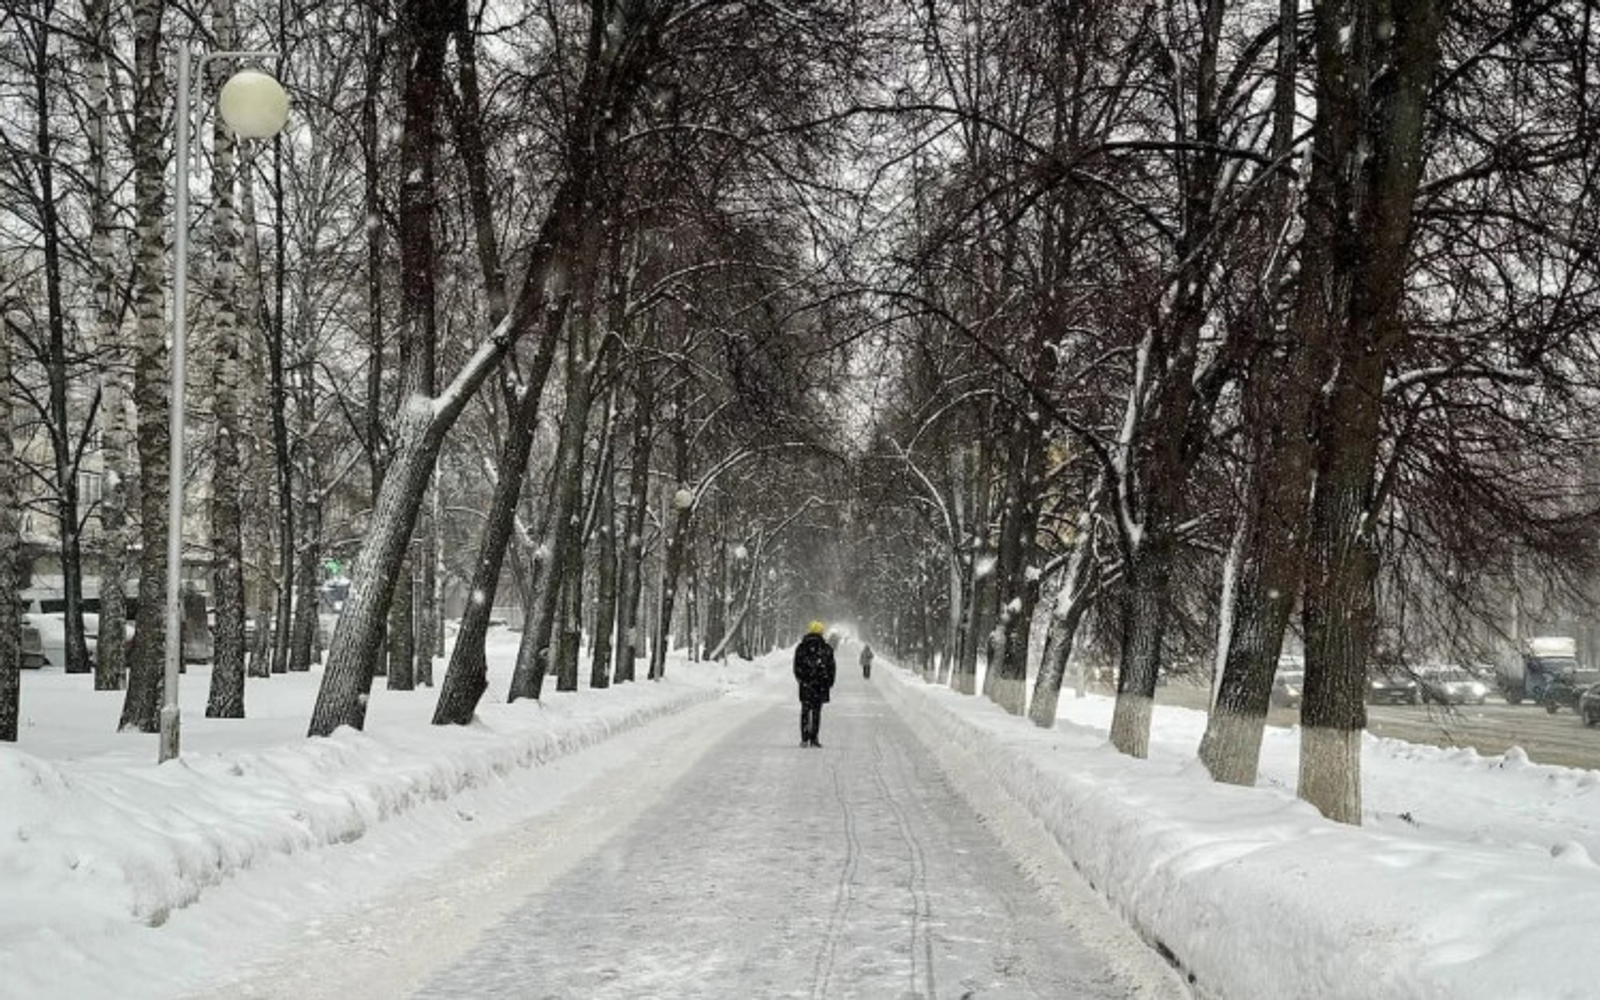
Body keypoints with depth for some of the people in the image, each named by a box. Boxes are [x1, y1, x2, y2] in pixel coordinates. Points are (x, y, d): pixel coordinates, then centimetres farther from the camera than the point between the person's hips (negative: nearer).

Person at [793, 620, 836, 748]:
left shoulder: (800, 647, 1)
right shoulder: (826, 648, -1)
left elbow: (797, 667, 4)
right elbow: (831, 667, 1)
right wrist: (829, 682, 9)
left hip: (805, 684, 1)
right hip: (821, 685, -1)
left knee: (805, 711, 6)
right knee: (816, 711, 4)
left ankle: (804, 738, -1)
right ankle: (813, 739, 3)